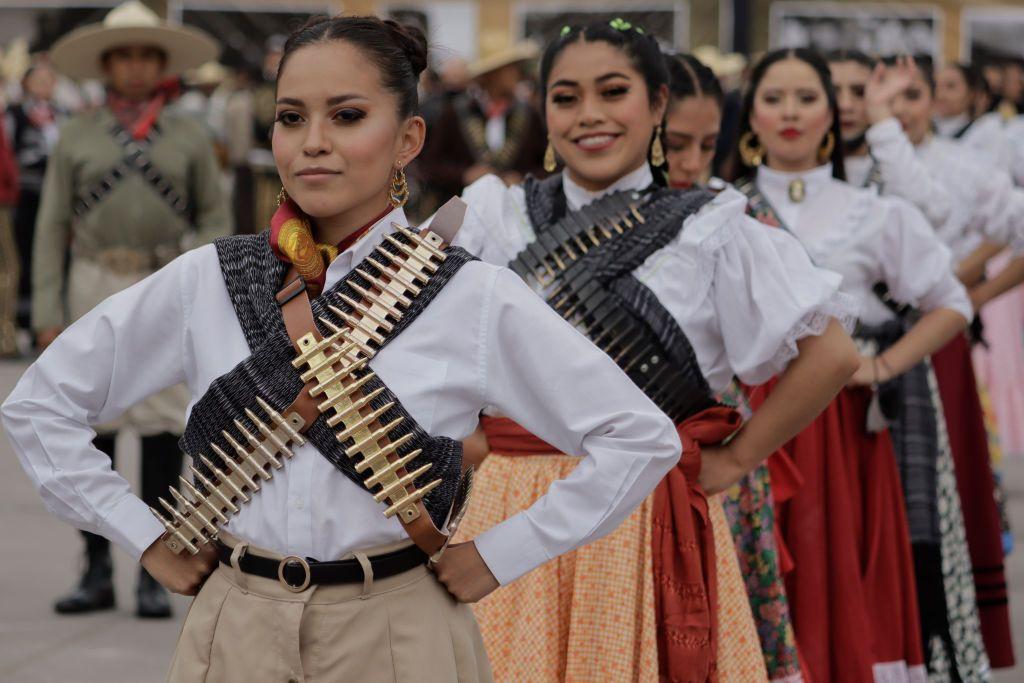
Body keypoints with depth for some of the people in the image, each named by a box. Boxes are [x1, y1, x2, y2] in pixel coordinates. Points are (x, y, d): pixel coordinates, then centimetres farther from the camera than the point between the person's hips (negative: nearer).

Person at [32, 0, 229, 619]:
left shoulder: (190, 138, 6)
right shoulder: (76, 138, 6)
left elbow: (215, 216, 8)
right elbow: (52, 227, 5)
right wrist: (48, 311, -2)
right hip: (95, 288, 1)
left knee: (163, 428, -2)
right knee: (92, 428, 2)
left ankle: (155, 576, 5)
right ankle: (97, 573, 11)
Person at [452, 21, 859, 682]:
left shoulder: (709, 231, -1)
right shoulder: (496, 216, 7)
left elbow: (832, 353, -5)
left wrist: (735, 460, -5)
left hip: (647, 518, -2)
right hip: (512, 508, 2)